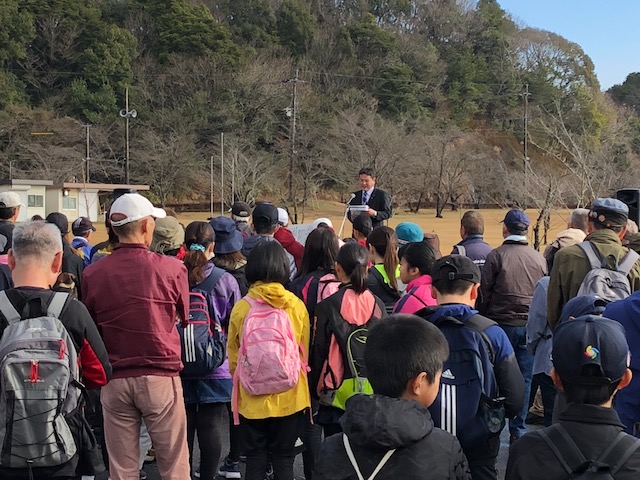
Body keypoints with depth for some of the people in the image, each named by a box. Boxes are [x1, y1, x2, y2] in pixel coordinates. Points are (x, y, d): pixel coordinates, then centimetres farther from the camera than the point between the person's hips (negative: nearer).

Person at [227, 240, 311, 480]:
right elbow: (305, 351, 2)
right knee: (284, 460, 12)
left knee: (255, 460, 12)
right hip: (289, 397, 0)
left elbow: (233, 357, 1)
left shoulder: (241, 307, -9)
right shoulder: (296, 306, -8)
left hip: (252, 399, 0)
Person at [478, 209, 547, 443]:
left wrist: (483, 319, 7)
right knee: (524, 378, 8)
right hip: (530, 325, 3)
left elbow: (484, 293, -5)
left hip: (502, 324, -2)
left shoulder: (496, 255, -6)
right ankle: (518, 430, 11)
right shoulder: (539, 258, 4)